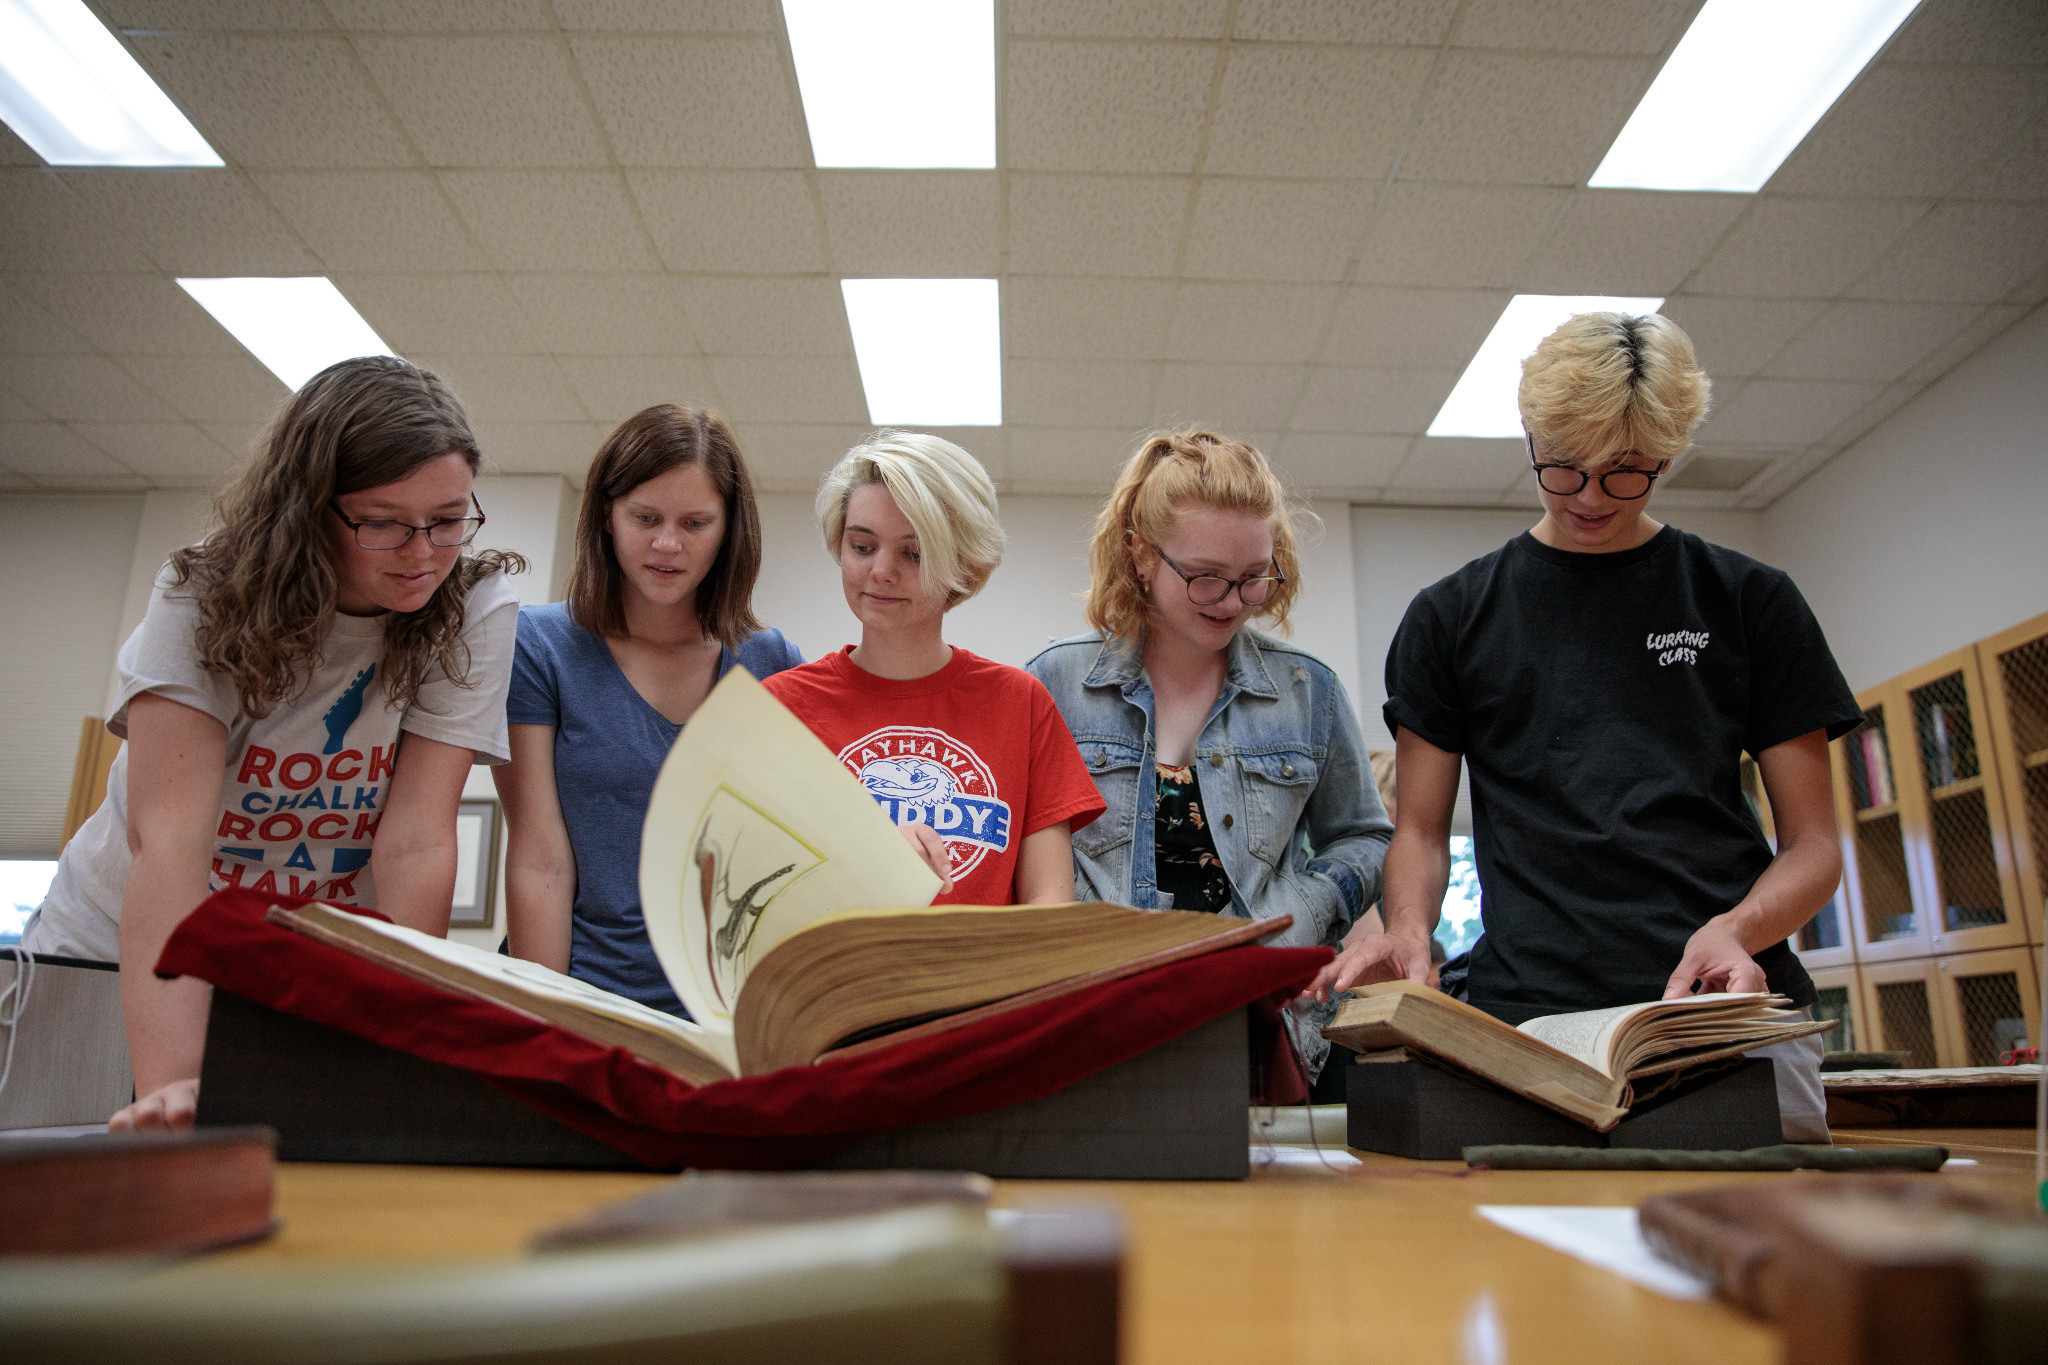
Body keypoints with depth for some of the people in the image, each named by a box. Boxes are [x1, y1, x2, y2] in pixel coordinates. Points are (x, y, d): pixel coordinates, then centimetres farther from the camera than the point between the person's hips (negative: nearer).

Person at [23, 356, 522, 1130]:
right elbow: (168, 836, -27)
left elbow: (415, 845, -19)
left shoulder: (474, 610, -15)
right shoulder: (204, 597, -16)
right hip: (117, 953, 0)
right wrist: (171, 1082, -37)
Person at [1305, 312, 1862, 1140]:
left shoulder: (1749, 601, 12)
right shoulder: (1453, 616, 11)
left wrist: (1737, 930, -11)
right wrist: (1408, 930, -10)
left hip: (1735, 1015, 1)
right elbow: (1422, 831, 12)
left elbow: (1812, 841, 10)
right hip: (1528, 1020, -1)